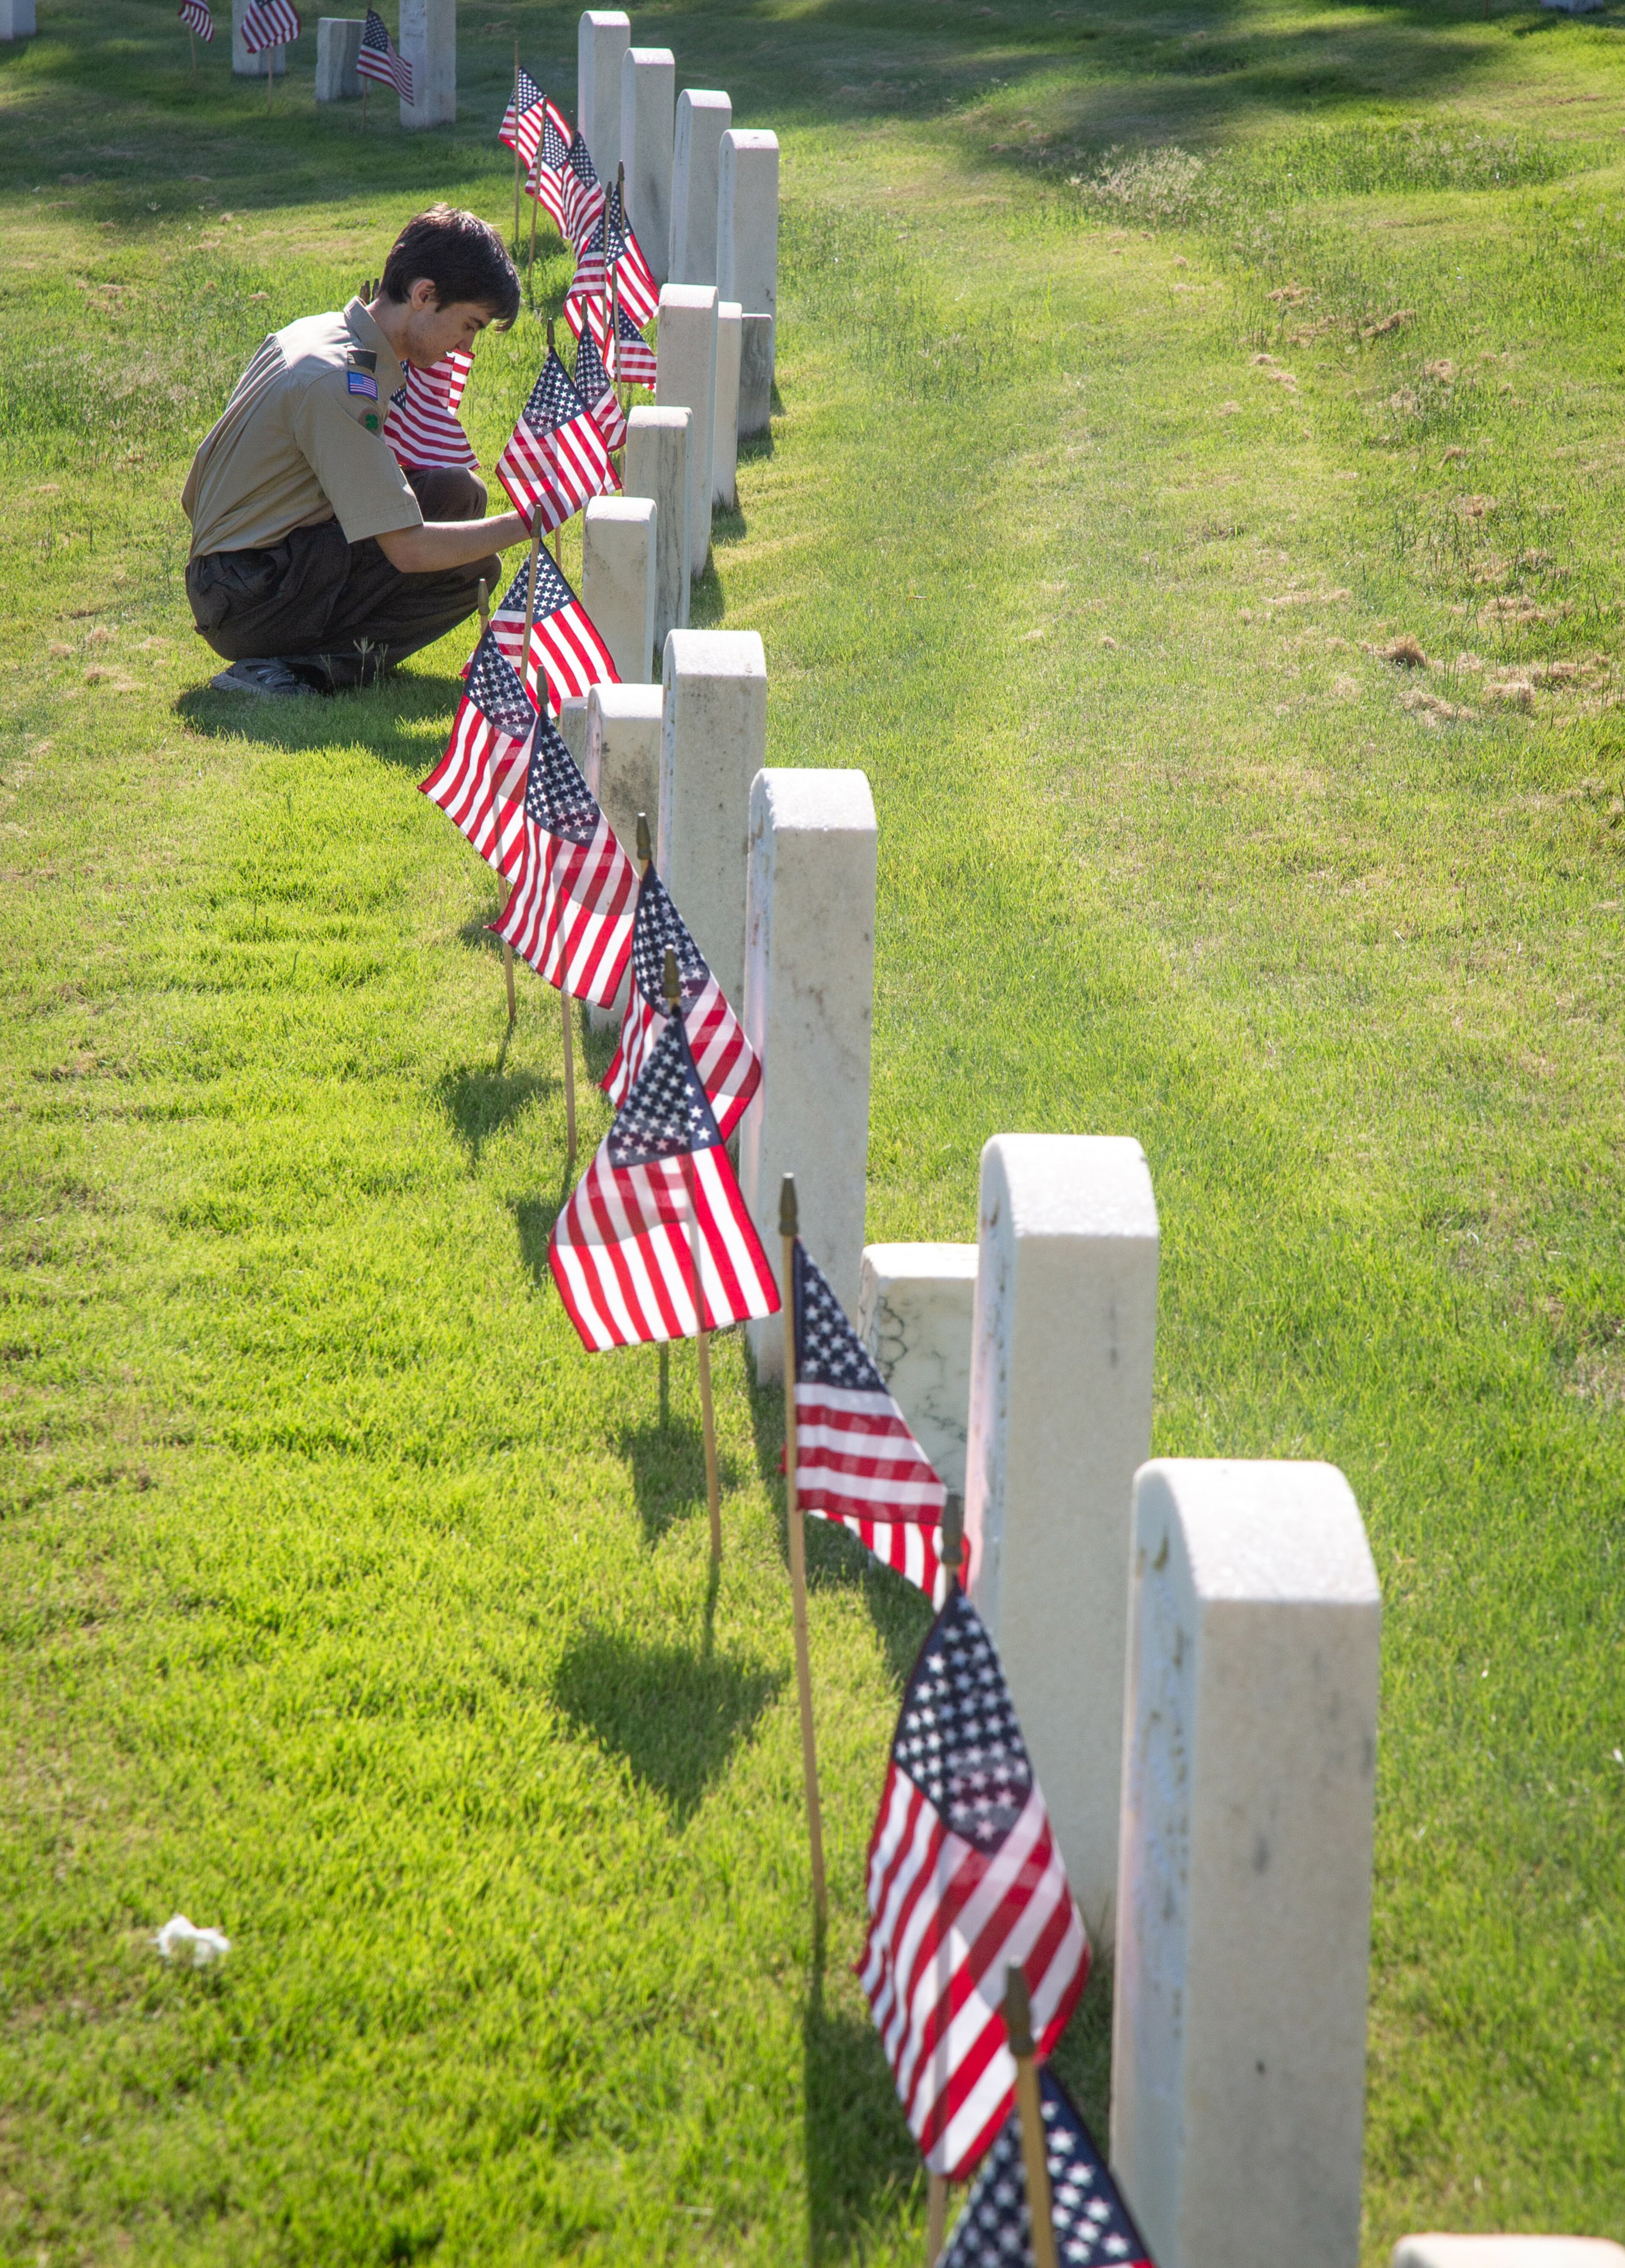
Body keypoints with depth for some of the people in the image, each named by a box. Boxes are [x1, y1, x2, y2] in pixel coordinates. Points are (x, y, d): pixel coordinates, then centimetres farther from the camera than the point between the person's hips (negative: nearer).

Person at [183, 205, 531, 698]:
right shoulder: (338, 381, -22)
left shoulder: (315, 333, 8)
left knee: (458, 495, 6)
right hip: (252, 609, -10)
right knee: (471, 568, -15)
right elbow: (409, 550, -24)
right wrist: (525, 524, -16)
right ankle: (300, 670, -15)